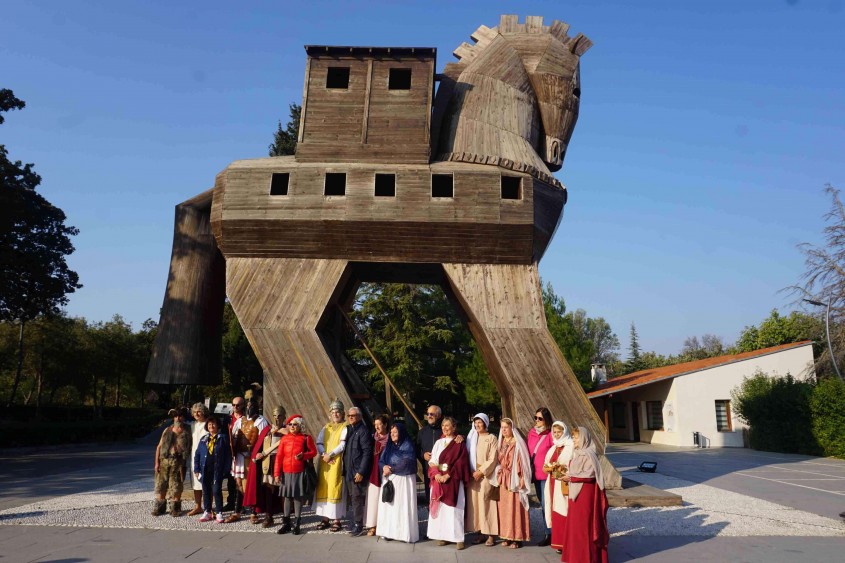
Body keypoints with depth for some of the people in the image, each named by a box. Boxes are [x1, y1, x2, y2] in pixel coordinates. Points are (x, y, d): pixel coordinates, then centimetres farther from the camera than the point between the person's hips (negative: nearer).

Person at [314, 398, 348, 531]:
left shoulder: (345, 428, 0)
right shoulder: (325, 428, 15)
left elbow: (343, 445, -11)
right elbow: (319, 443, 6)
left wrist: (330, 454, -16)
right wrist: (324, 454, -11)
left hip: (337, 463, -5)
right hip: (324, 463, 5)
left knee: (335, 489, -6)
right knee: (323, 489, 3)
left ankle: (336, 520, -2)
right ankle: (325, 518, 9)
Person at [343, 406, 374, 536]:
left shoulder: (363, 431, -12)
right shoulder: (348, 429, 13)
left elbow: (367, 452, -17)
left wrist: (361, 472, -19)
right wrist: (345, 469, 12)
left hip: (358, 471, -8)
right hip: (348, 470, 8)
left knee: (357, 498, -4)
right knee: (352, 498, 14)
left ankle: (358, 526, 5)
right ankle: (355, 524, 24)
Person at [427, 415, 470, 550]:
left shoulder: (459, 444, -1)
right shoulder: (438, 443, 12)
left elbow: (461, 463, -9)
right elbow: (432, 461, 7)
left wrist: (448, 475, -17)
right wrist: (436, 474, -11)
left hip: (453, 481, -4)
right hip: (438, 479, 5)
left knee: (453, 509, -6)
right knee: (439, 508, 3)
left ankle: (459, 538, -1)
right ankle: (442, 535, 11)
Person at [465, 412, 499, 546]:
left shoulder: (491, 438, -1)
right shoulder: (471, 437, 13)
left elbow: (492, 459, -7)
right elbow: (468, 456, 13)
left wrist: (481, 472, -12)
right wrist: (471, 472, -2)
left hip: (486, 475, -5)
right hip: (473, 475, 5)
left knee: (486, 503, -7)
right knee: (475, 503, 2)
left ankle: (490, 534, -2)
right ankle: (481, 532, 8)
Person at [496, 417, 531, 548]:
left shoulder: (518, 443, -8)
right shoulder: (501, 443, 10)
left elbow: (522, 463, -10)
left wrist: (520, 480, -15)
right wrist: (500, 471, 5)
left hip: (514, 479, -6)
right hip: (503, 479, 6)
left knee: (515, 507, -3)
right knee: (504, 507, 7)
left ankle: (517, 537, 4)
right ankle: (507, 535, 15)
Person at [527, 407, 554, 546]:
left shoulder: (550, 435, -12)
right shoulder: (531, 433, 6)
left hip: (547, 474, -7)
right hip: (536, 474, 7)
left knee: (546, 503, -5)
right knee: (543, 504, 15)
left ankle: (549, 534, 7)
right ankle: (549, 532, 26)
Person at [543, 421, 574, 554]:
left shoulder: (571, 447, -5)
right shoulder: (553, 449, 16)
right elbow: (544, 468, 16)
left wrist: (562, 468, -21)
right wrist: (551, 468, -5)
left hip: (565, 486, -6)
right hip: (553, 485, 6)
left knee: (566, 514, -7)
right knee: (556, 514, 7)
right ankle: (559, 543, 13)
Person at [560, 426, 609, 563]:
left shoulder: (588, 455, -15)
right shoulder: (577, 453, 12)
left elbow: (589, 475, -21)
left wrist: (571, 478, -19)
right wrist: (567, 475, 3)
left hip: (585, 493, -9)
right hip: (576, 492, 9)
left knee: (584, 524, -3)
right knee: (575, 523, 11)